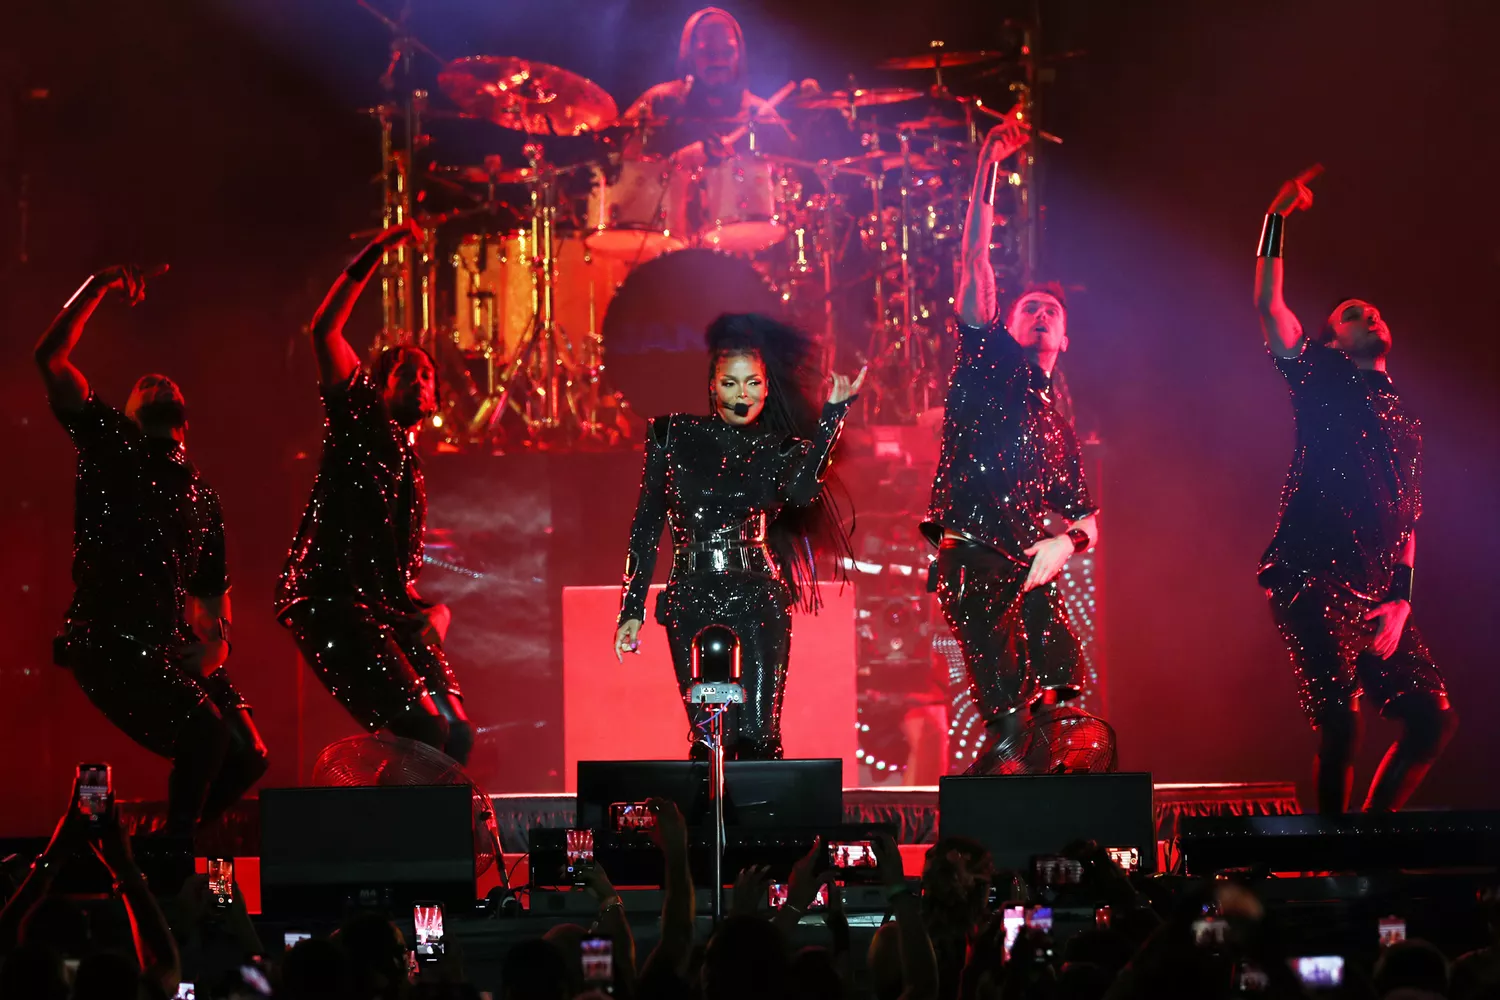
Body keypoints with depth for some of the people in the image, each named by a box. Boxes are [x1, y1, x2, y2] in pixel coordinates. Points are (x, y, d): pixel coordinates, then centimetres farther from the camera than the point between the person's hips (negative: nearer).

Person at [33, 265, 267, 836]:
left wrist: (216, 639, 2)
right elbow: (50, 356, 0)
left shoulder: (200, 496, 22)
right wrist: (98, 288, -2)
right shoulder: (110, 445, 8)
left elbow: (212, 587, 23)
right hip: (107, 643, -6)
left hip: (172, 649, 6)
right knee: (205, 734, -23)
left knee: (246, 757, -3)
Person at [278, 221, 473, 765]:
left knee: (456, 733, -5)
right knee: (425, 729, -22)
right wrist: (372, 255, -2)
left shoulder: (412, 468, 26)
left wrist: (432, 610, 14)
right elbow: (325, 329, -1)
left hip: (391, 609, 8)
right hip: (332, 603, -8)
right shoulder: (359, 417, 8)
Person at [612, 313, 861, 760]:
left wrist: (834, 411, -11)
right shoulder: (674, 435, 8)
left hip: (757, 600, 0)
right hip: (692, 600, 0)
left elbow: (799, 491, -16)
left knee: (757, 735, -9)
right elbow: (647, 523, 9)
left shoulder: (779, 449, 8)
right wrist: (632, 609, 4)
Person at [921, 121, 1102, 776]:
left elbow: (1086, 520, 25)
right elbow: (974, 263, 8)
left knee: (1063, 709, -12)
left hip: (1031, 574, 4)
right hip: (972, 560, -4)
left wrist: (1065, 543, 1)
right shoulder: (986, 364, 15)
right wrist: (985, 170, 4)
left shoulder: (1058, 427, 27)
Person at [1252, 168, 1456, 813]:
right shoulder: (1321, 381, 10)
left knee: (1433, 718, -2)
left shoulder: (1403, 420, 23)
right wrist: (1277, 220, -3)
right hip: (1311, 583, -6)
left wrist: (1400, 601, 6)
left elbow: (1407, 519, 19)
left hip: (1374, 597, 6)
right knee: (1341, 723, -16)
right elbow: (1269, 305, 0)